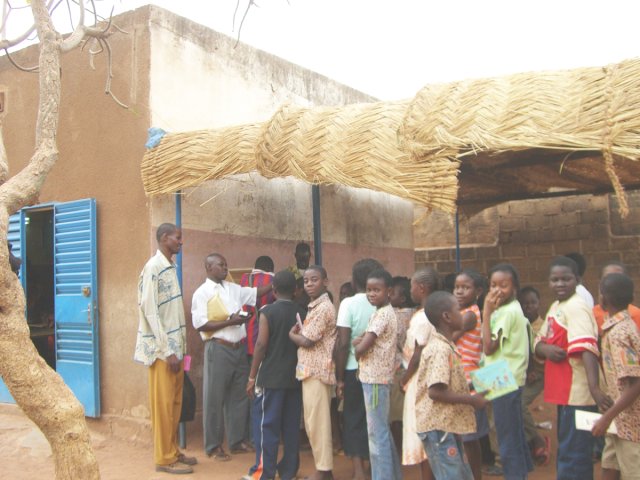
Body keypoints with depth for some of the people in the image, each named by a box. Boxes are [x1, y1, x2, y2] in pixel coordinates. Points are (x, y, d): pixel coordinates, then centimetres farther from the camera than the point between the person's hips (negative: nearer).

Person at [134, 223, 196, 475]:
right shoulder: (153, 267, -14)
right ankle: (164, 458, 9)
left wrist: (178, 348, 12)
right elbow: (150, 312, -18)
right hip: (162, 349, -8)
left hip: (174, 347, 8)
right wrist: (168, 351, -18)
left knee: (175, 403, 14)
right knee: (163, 405, 0)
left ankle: (173, 451, 24)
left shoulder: (170, 267, 12)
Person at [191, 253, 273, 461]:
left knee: (239, 396, 13)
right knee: (215, 398, 2)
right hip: (218, 349, -6)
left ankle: (237, 440, 26)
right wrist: (229, 322, -17)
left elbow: (256, 292, 13)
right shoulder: (202, 293, -7)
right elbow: (200, 325, -14)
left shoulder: (233, 288, 12)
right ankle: (214, 446, 14)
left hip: (240, 348, 7)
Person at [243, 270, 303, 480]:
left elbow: (261, 345, -12)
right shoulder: (301, 312, 5)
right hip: (295, 378, 4)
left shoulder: (267, 311, -8)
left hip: (271, 377, -4)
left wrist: (252, 377, -6)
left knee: (268, 425, 2)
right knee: (291, 426, 9)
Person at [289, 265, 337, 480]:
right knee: (314, 422, 14)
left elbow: (307, 341, -17)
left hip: (317, 371, -10)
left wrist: (291, 333, 0)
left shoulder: (323, 307, -15)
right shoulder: (315, 307, 16)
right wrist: (298, 332, -2)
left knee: (317, 422, -3)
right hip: (311, 370, 10)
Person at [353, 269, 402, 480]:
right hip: (376, 377, 10)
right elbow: (369, 342, 16)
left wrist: (356, 344, 1)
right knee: (382, 431, 17)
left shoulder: (382, 314, -17)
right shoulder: (383, 312, 14)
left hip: (375, 379, -10)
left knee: (377, 433, -3)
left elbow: (360, 349, -20)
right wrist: (360, 341, -4)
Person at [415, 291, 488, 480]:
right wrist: (470, 399, -17)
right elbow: (435, 392, -25)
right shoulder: (440, 349, -19)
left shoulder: (445, 345, 12)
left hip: (449, 425, 10)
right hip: (438, 427, -10)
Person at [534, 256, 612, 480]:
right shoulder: (555, 307, 12)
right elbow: (538, 343, 13)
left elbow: (587, 348, -28)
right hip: (564, 393, 9)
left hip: (578, 394, -9)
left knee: (571, 456, -3)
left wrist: (594, 387, -40)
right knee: (567, 451, 22)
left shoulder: (576, 307, -15)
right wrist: (546, 348, -10)